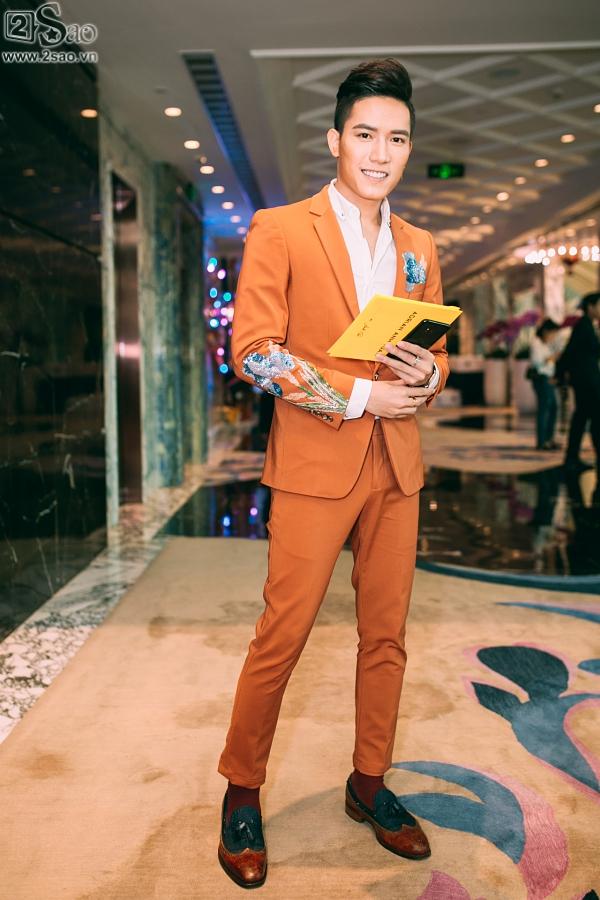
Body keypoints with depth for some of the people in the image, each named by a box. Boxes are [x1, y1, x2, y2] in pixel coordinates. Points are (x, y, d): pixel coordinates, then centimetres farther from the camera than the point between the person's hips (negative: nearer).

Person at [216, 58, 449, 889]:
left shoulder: (419, 248, 15)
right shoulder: (279, 231, -1)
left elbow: (437, 354, 17)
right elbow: (253, 351, -9)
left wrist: (429, 374, -8)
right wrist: (356, 395, -14)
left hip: (397, 467, 5)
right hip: (314, 466, -5)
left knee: (386, 635, 11)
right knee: (281, 638, 0)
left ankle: (370, 783, 29)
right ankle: (242, 792, 21)